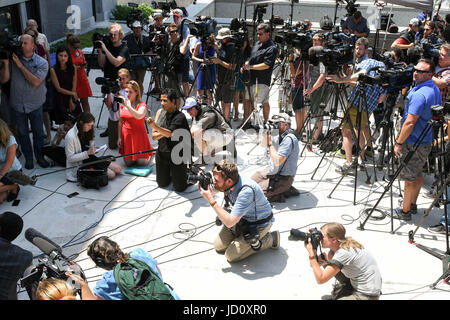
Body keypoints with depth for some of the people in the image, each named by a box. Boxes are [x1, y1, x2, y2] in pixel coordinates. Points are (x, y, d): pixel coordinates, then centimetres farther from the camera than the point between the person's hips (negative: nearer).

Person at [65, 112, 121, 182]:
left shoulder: (87, 132, 3)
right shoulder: (70, 136, -22)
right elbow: (70, 158, -20)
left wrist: (94, 149, -6)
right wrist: (87, 153, -29)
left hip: (91, 158, 8)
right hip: (80, 164, -8)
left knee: (118, 169, -1)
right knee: (111, 174, -18)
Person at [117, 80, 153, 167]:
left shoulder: (142, 105, -12)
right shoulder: (122, 105, 3)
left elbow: (139, 116, -35)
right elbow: (120, 122, 10)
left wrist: (127, 105, -36)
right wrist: (119, 137, 7)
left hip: (138, 136, -4)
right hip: (126, 135, 4)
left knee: (141, 163, -2)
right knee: (128, 163, 3)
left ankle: (149, 154, 32)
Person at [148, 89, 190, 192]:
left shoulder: (180, 117, -19)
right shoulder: (160, 112, -2)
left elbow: (170, 133, -29)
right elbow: (153, 136, -2)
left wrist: (154, 126, -40)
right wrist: (164, 132, -20)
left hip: (177, 155, -5)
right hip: (162, 154, 5)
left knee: (179, 188, 7)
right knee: (162, 184, 18)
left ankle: (187, 172, 34)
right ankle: (170, 174, 47)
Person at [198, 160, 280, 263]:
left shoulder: (246, 191, -38)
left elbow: (230, 222, -37)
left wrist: (212, 201, -35)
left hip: (259, 223, -7)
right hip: (242, 218, 7)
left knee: (231, 256, -9)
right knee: (219, 247, 3)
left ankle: (270, 239, 1)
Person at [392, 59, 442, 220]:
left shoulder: (419, 94, -25)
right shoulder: (435, 89, 7)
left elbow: (410, 123, -27)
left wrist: (399, 143, -16)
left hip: (413, 144, -10)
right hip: (426, 141, 10)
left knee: (409, 178, 2)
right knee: (417, 174, 21)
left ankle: (405, 211, 13)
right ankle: (413, 205, 34)